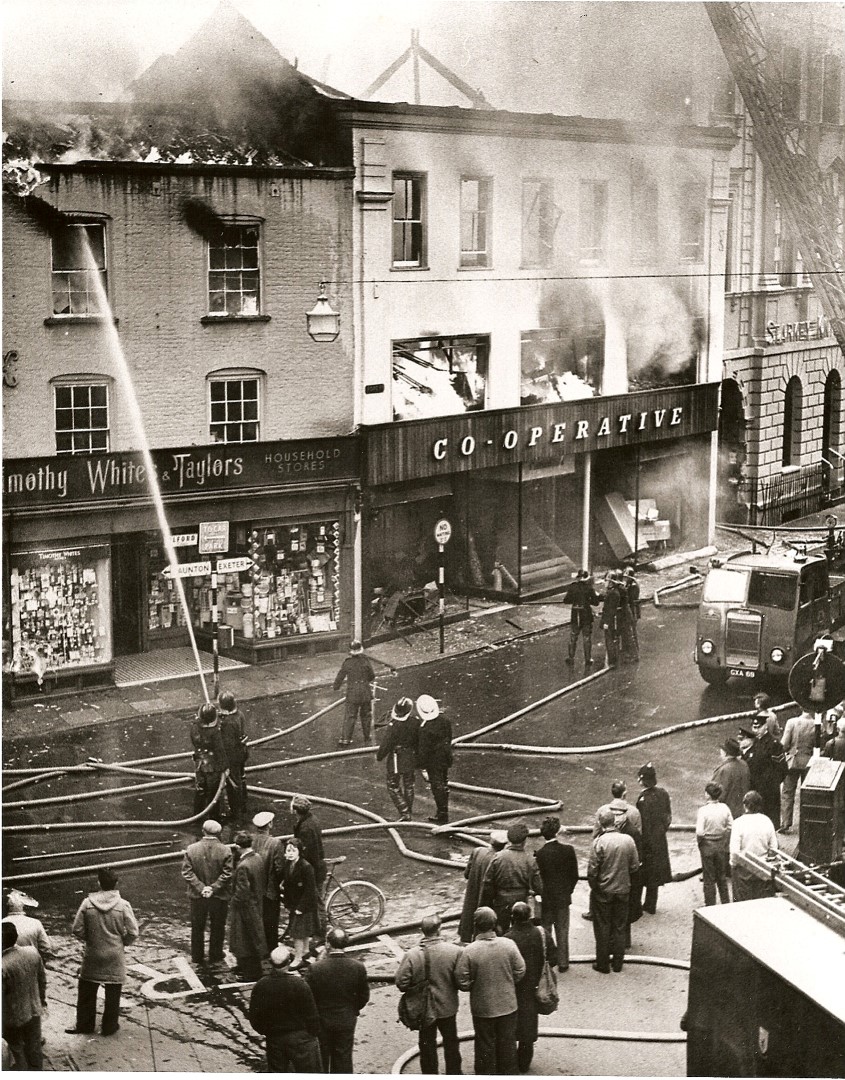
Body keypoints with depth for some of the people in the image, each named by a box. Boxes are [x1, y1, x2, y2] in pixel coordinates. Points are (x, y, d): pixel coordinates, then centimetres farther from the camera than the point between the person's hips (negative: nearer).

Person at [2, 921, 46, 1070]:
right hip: (34, 1011, 5)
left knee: (16, 1049, 18)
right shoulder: (33, 952, -13)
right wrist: (42, 999, 20)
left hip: (13, 1018, -5)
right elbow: (42, 979, 3)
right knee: (34, 1049, 20)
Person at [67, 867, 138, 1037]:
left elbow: (77, 929, -8)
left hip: (92, 956, 1)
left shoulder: (88, 903, -13)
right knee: (112, 994, 16)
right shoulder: (123, 905, -16)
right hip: (115, 959, -1)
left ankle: (84, 1025, 31)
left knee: (87, 992, 20)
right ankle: (109, 1026, 26)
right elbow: (133, 933, -12)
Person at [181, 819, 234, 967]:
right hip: (219, 897, -1)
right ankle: (215, 957, 22)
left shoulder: (191, 849, -6)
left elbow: (187, 872, -9)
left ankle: (197, 957, 24)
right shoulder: (225, 850, -12)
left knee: (197, 928, 16)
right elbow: (227, 874, -15)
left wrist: (201, 888, -11)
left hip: (197, 896, 1)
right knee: (217, 928, 14)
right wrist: (213, 888, -12)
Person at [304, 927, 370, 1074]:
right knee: (343, 1059, 16)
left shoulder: (316, 968, -24)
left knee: (320, 1060, 17)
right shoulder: (358, 967, -15)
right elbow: (364, 996, -4)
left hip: (321, 1020, -2)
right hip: (347, 1021, 2)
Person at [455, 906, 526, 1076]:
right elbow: (520, 971, -5)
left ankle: (485, 1075, 27)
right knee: (507, 1043, 20)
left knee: (485, 1045, 15)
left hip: (482, 1007, -2)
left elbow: (462, 982, -16)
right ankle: (507, 1073, 33)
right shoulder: (509, 945, -15)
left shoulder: (469, 951, -23)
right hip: (507, 1004, 2)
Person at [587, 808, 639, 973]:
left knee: (602, 928, 10)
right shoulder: (628, 840, -9)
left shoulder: (598, 842, -18)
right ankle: (617, 962, 23)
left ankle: (603, 963, 17)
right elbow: (635, 866, -1)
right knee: (620, 927, 15)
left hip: (603, 891, -3)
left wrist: (594, 887, 0)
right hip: (623, 890, 3)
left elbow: (592, 871, -16)